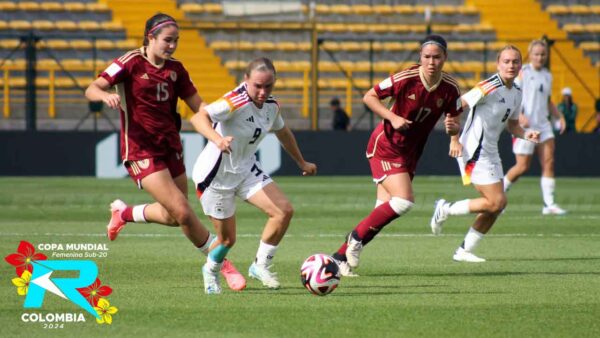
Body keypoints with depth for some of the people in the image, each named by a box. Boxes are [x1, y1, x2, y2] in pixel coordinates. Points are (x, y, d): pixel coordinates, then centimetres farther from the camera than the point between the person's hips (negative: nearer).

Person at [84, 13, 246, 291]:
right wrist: (105, 95, -37)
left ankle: (123, 213, 39)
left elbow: (198, 106, 11)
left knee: (173, 216, 12)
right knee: (182, 211, -14)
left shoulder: (175, 70, 8)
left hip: (170, 147, 7)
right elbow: (91, 90, -13)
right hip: (141, 150, -7)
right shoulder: (131, 63, -9)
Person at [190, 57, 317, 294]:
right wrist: (217, 139, -60)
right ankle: (211, 270, 35)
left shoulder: (271, 106, -2)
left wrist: (302, 163, 32)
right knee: (227, 238, 1)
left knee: (284, 211, -11)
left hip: (246, 169, 7)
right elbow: (198, 118, -41)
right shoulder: (235, 103, -27)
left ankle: (261, 266, 6)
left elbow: (282, 132, 20)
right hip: (215, 174, -7)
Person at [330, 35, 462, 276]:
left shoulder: (450, 89, -7)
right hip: (385, 146, -6)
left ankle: (341, 257, 10)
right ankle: (357, 237, -3)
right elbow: (369, 96, -9)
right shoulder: (405, 79, -19)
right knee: (404, 200, -22)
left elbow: (455, 123, 4)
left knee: (385, 210, 1)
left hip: (410, 154, 6)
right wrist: (393, 117, -22)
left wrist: (453, 127, -20)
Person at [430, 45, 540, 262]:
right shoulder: (490, 87, -18)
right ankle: (446, 210, 3)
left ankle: (464, 251, 18)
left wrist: (525, 134, 1)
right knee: (497, 202, -13)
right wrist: (454, 140, -19)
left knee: (496, 205, 8)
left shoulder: (516, 93, 10)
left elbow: (512, 124, 22)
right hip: (475, 152, -9)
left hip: (490, 153, 9)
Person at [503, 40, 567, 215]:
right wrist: (520, 115, -24)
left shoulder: (547, 76, 15)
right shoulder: (522, 72, -5)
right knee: (523, 166, -5)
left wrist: (559, 116, 12)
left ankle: (549, 204, -4)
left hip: (543, 125, 6)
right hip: (525, 126, -6)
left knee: (549, 162, -4)